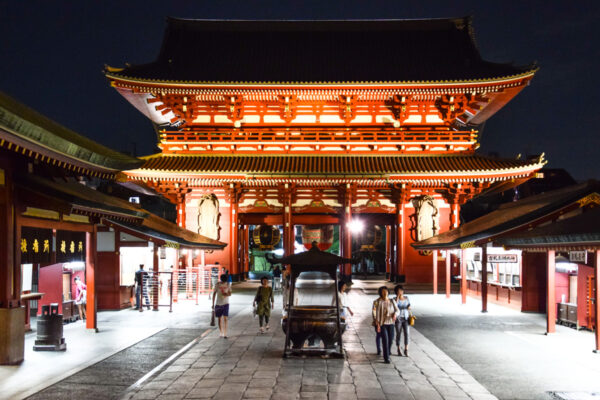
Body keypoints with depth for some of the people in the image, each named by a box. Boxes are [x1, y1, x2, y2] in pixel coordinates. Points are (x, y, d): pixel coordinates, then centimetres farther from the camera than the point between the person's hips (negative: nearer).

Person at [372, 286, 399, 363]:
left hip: (390, 322, 4)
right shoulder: (377, 302, -8)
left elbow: (397, 310, 3)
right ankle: (386, 358, -5)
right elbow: (375, 313, -11)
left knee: (391, 338, 11)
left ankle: (388, 352, 41)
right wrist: (377, 324, -18)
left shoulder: (392, 301, 4)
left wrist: (395, 314, -21)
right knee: (385, 340, -10)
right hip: (381, 323, -4)